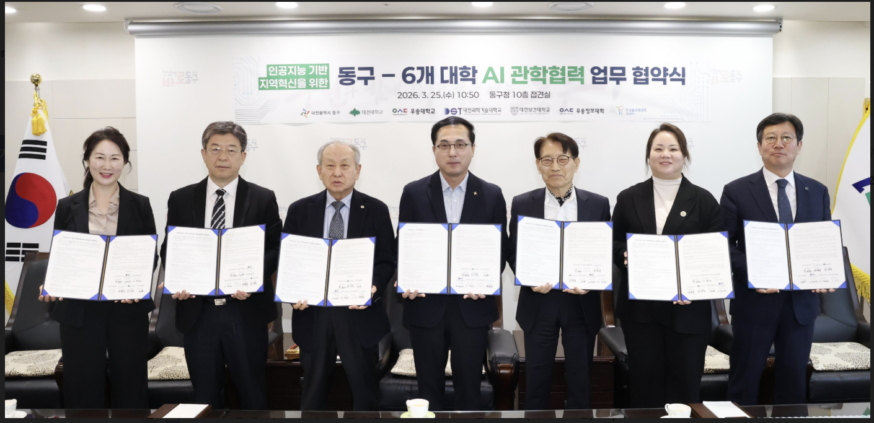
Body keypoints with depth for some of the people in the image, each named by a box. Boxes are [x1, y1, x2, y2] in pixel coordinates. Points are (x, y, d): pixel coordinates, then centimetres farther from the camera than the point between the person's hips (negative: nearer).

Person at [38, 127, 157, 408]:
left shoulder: (139, 205, 3)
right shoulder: (67, 207, 5)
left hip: (128, 310, 0)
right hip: (79, 311, 1)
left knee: (130, 385, 8)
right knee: (83, 386, 8)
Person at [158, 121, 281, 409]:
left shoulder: (263, 199, 1)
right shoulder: (180, 199, 7)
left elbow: (275, 249, -1)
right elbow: (168, 249, 10)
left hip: (246, 311, -2)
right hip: (197, 312, 2)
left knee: (253, 395, 9)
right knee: (205, 398, 15)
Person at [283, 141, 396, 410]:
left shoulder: (376, 210, -1)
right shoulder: (299, 211, 3)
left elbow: (387, 260, -1)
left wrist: (374, 288, -19)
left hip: (359, 313, -1)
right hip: (312, 313, 1)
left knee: (365, 391, 10)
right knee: (313, 392, 15)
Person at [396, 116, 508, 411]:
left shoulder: (491, 195, 1)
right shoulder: (413, 193, 1)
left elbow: (500, 249, 4)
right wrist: (405, 281, -14)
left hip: (472, 306, 0)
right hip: (426, 305, 0)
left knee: (469, 386, 10)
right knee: (429, 386, 12)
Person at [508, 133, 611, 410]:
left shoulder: (598, 204, 1)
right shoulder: (522, 204, 1)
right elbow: (513, 253, 3)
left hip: (582, 305, 0)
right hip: (539, 304, 0)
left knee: (580, 380, 11)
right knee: (537, 379, 9)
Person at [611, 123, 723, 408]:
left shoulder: (704, 201, 3)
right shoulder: (628, 198, 7)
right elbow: (614, 244, 10)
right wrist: (626, 256, -13)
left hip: (687, 308, -1)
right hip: (640, 307, 1)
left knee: (685, 381, 8)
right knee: (644, 379, 8)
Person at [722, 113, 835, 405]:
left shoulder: (817, 192, 8)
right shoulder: (737, 191, -4)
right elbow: (725, 245, -6)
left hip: (801, 302, 3)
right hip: (755, 301, -3)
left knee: (794, 380, 14)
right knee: (745, 381, 7)